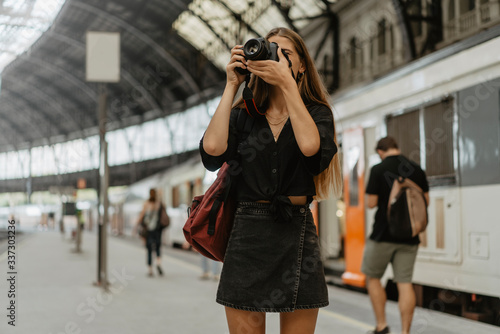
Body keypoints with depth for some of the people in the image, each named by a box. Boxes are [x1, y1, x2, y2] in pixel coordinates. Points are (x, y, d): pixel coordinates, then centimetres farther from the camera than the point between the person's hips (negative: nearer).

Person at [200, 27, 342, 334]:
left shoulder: (316, 112, 7)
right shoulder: (243, 115, 10)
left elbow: (310, 145, -17)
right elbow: (213, 147, -11)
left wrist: (287, 83, -14)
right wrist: (231, 86, -4)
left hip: (297, 234, 0)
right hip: (248, 235, 1)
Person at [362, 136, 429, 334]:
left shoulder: (378, 170, -9)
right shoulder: (417, 170, 4)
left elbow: (372, 203, -9)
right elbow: (425, 200, 8)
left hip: (383, 234, -4)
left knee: (372, 277, 13)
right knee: (405, 283, 5)